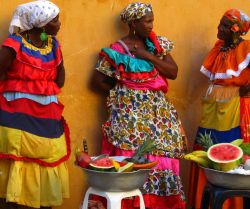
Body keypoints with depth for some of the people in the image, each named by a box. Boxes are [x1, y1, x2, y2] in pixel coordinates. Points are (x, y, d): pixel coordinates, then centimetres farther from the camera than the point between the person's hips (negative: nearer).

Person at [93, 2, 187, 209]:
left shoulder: (158, 44, 9)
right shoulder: (118, 50, -6)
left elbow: (173, 72, 1)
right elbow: (98, 80, -3)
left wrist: (149, 56, -9)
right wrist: (122, 90, 2)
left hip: (157, 109, 5)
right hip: (131, 111, -5)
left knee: (162, 152, 1)